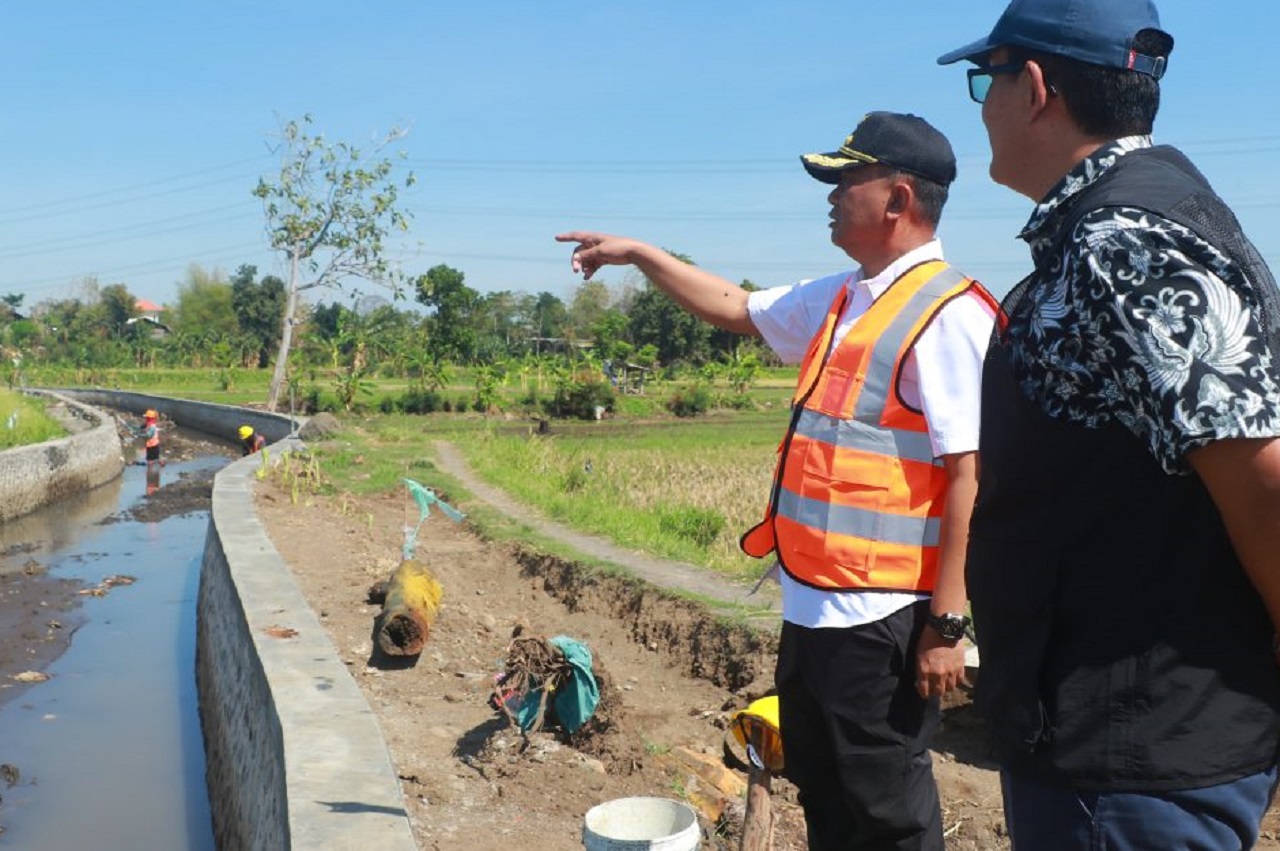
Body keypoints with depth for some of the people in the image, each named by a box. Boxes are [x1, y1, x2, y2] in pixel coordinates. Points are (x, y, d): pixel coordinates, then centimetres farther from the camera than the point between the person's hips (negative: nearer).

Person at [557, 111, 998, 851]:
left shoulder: (947, 314, -17)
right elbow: (738, 309, 25)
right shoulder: (839, 300, 10)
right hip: (813, 605, 9)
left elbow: (970, 476, -21)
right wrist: (641, 255, 24)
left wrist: (948, 621, -22)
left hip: (882, 616, -9)